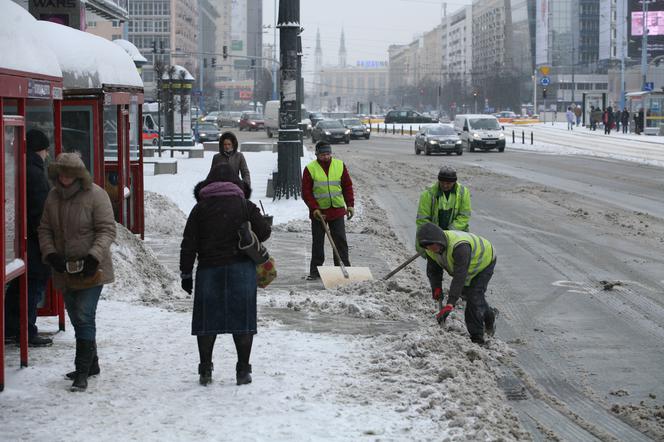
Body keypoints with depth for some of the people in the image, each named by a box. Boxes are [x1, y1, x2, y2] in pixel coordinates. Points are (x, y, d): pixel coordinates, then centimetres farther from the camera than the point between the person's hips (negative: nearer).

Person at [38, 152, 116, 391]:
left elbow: (107, 230, -12)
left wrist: (94, 257, -24)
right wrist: (50, 254, -6)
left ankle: (83, 372, -10)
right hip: (65, 271, 6)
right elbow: (45, 229, 11)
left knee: (84, 318, -12)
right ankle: (91, 364, 30)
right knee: (77, 318, 15)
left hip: (91, 271, -6)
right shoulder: (53, 196, 5)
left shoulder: (95, 195, -11)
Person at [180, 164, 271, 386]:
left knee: (207, 319, 7)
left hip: (209, 268, 1)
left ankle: (205, 370, 8)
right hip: (241, 268, 0)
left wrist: (186, 273, 6)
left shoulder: (200, 208, 3)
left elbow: (189, 244, 1)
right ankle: (243, 370, 4)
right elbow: (264, 232, 0)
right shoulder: (245, 205, 2)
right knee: (242, 317, 4)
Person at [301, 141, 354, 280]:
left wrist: (350, 205, 0)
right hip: (318, 212, -2)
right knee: (317, 243, 4)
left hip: (337, 210, 2)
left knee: (340, 241, 1)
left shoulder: (340, 165, 2)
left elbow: (347, 186, 8)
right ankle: (315, 271, 11)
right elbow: (306, 192, -4)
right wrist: (314, 209, -14)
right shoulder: (310, 169, -5)